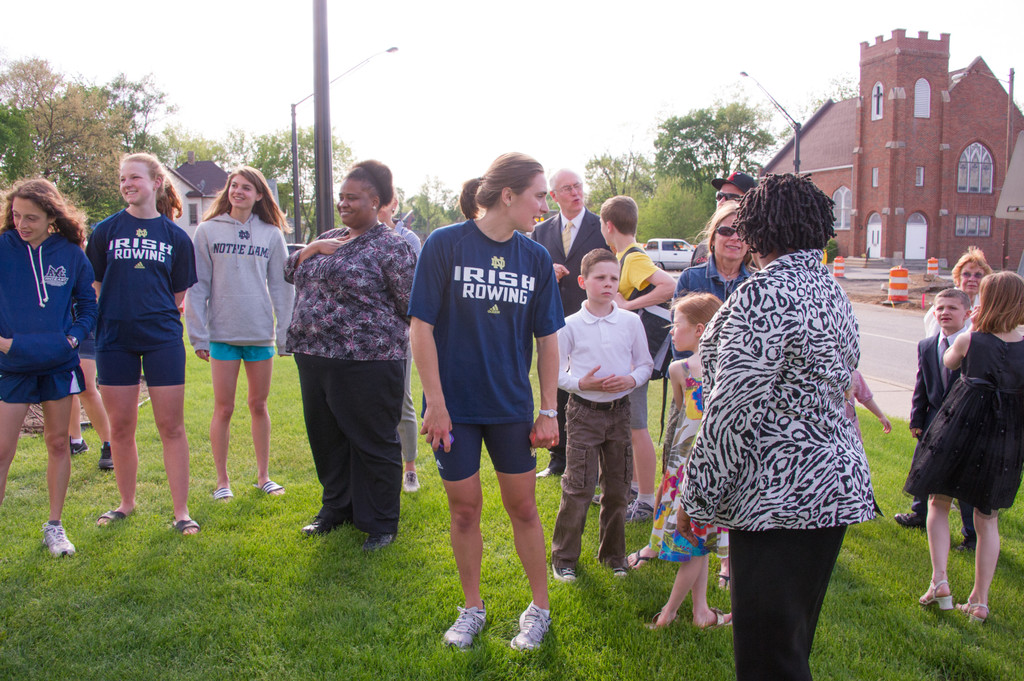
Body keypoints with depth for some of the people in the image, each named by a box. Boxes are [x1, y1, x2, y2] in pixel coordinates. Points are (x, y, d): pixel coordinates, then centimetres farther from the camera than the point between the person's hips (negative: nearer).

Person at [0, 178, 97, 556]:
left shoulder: (71, 254, -1)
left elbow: (88, 304, 9)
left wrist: (75, 335, -5)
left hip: (60, 363, 2)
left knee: (58, 443, 10)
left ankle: (54, 526, 22)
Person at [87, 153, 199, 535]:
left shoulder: (175, 237, 5)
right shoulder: (107, 230, 5)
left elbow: (179, 294, 9)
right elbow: (93, 285, 9)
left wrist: (155, 313, -1)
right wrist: (119, 311, 1)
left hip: (162, 338, -1)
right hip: (115, 338, 1)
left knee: (171, 426, -1)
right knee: (120, 426, 8)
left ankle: (181, 511, 6)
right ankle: (126, 503, 25)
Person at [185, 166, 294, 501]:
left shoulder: (272, 234, 4)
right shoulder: (208, 231, 1)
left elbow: (281, 286, 6)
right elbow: (198, 285, 1)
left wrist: (285, 332, 2)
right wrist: (198, 334, -4)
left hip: (261, 334, 1)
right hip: (222, 334, -1)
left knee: (259, 406, 11)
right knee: (223, 408, 4)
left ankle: (263, 476, 22)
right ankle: (222, 480, 16)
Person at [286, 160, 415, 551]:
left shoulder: (390, 247, -9)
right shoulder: (330, 237, 14)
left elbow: (411, 305, -8)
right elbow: (291, 272, 19)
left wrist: (377, 329, 0)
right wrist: (313, 248, 1)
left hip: (366, 362, -8)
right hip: (314, 358, 8)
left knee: (374, 443, 3)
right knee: (326, 438, 18)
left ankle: (381, 525, 17)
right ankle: (336, 509, 37)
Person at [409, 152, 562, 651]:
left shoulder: (535, 258, 1)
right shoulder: (445, 244, -10)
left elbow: (548, 338, 5)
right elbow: (422, 327, -9)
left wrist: (549, 411, 4)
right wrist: (435, 403, -12)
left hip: (512, 408, 2)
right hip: (455, 406, -2)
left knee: (523, 506, 10)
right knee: (464, 508, 9)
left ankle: (539, 608, 27)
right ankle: (472, 608, 29)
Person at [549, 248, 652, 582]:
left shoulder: (631, 322, 2)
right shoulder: (570, 325, -5)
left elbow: (645, 364, 9)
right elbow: (556, 373, -1)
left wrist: (631, 379, -12)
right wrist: (581, 383, -18)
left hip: (619, 410, 3)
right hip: (583, 411, -3)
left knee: (618, 487, 11)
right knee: (578, 487, -3)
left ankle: (613, 553, 29)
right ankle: (564, 557, 13)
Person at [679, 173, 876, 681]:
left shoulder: (765, 292, -17)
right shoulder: (833, 293, 12)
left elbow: (732, 406, -20)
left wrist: (698, 497, -13)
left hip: (780, 493, -10)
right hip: (839, 481, 10)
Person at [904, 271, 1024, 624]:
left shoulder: (969, 340, -8)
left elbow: (949, 361, 14)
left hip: (960, 428, -2)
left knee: (938, 503, 15)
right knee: (988, 519, 14)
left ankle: (939, 580, 1)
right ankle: (980, 600, 16)